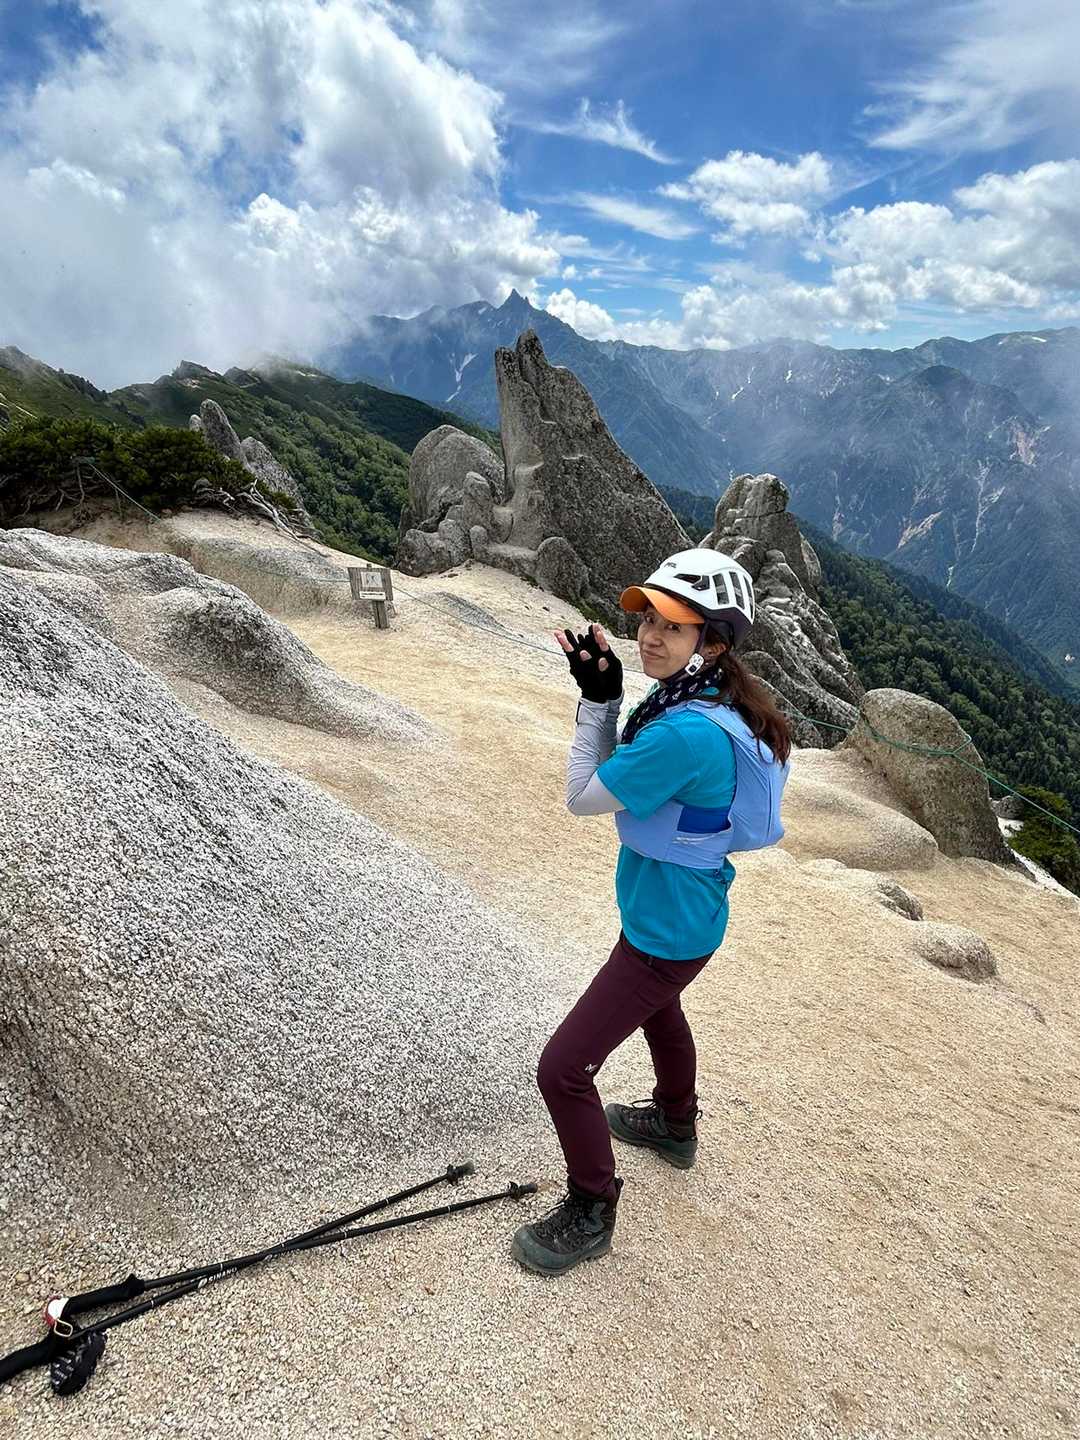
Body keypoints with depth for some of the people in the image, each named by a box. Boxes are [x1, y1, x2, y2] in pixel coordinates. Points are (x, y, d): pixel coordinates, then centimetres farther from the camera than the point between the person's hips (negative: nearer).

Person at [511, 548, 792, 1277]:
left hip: (667, 929, -10)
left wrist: (598, 700, -20)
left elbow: (583, 796, -24)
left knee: (563, 1070, 1)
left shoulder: (687, 734, -35)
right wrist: (604, 696, -16)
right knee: (660, 1012, 35)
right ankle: (675, 1125, 63)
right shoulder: (711, 698, -6)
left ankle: (590, 1214, 26)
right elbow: (626, 779, -1)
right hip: (681, 908, 10)